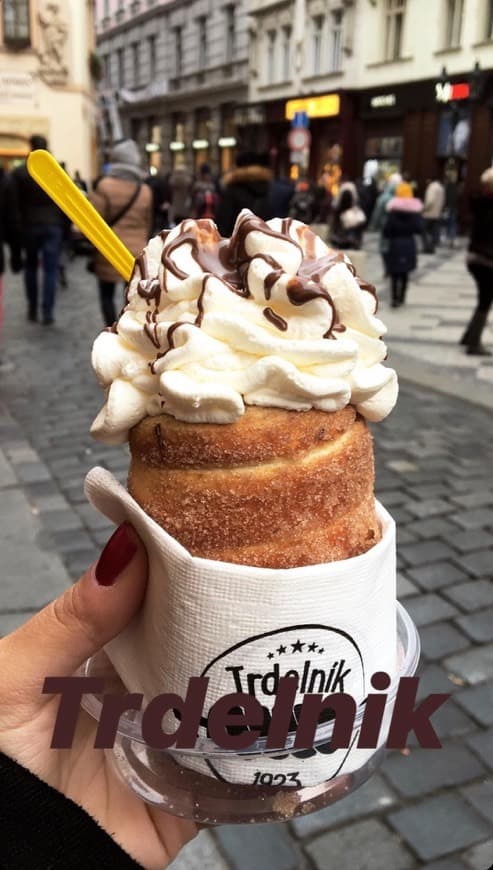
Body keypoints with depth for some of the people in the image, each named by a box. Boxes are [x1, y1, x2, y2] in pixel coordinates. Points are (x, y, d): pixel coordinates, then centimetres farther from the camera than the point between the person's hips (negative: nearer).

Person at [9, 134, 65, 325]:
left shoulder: (18, 172, -2)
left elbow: (14, 203, -3)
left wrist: (17, 226, 2)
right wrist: (65, 226, 4)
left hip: (29, 226, 1)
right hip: (53, 225, 0)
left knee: (30, 267, 15)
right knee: (50, 269, 0)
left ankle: (32, 309, 17)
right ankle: (48, 312, -5)